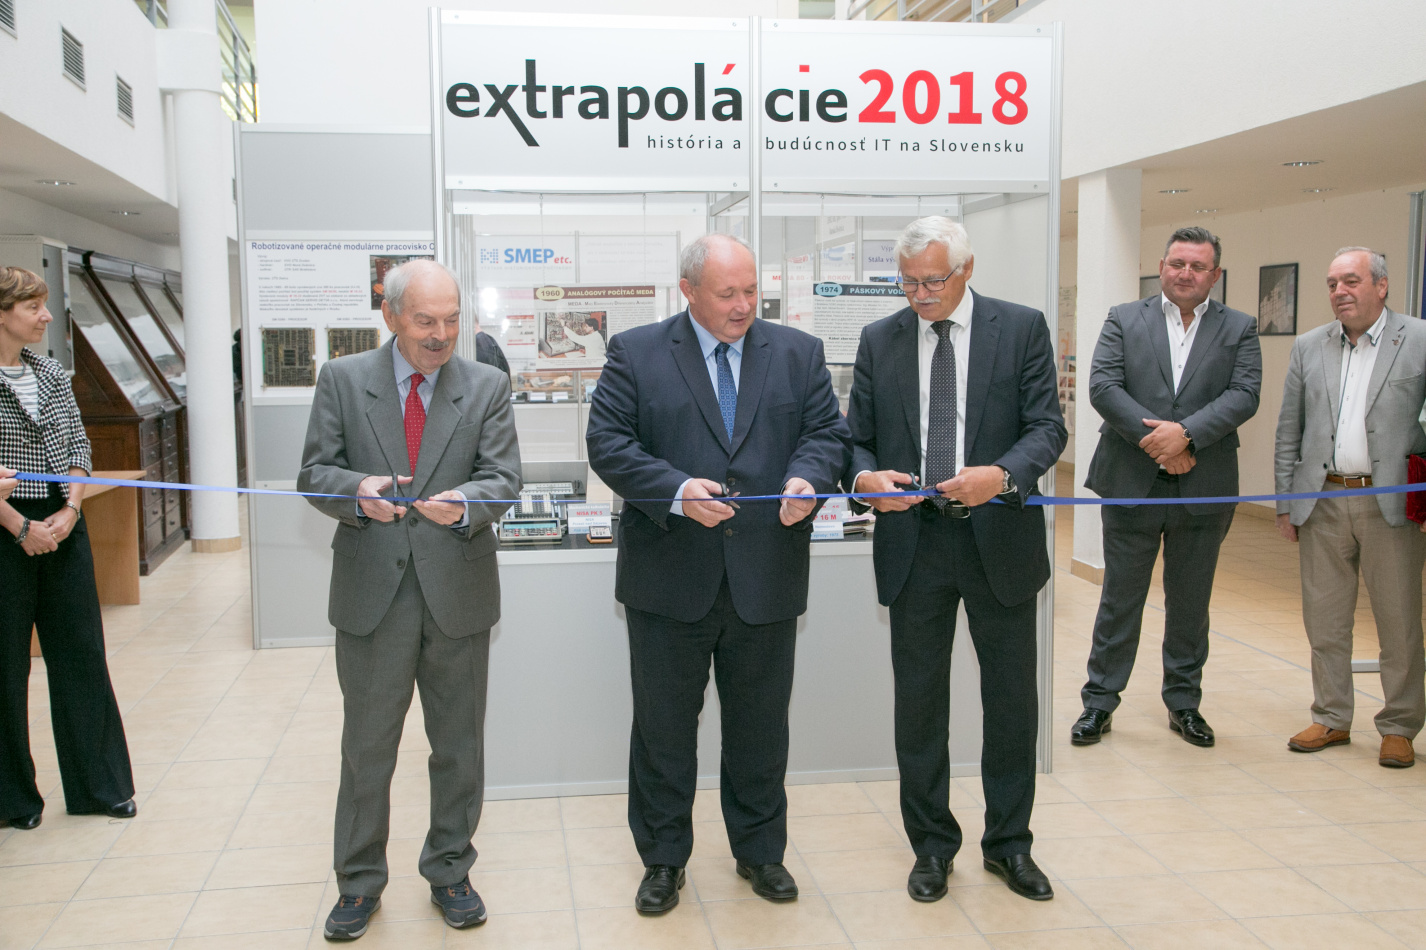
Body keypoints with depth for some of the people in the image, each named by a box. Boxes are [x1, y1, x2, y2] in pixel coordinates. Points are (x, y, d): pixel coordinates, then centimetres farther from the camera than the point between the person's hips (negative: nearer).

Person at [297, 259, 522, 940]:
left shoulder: (487, 386, 2)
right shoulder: (342, 379, 1)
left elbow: (503, 476, -4)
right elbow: (314, 472, 0)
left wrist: (465, 502, -25)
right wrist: (356, 491, -22)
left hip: (458, 590, 1)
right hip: (372, 591, 0)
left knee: (459, 744, 12)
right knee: (366, 748, 10)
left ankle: (449, 871, 31)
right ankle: (360, 883, 28)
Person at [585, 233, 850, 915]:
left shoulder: (799, 353, 7)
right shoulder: (635, 353, 0)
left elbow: (825, 432, 5)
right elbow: (608, 444, -7)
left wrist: (806, 479, -17)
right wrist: (676, 491, -21)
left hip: (766, 579, 2)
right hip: (670, 580, -1)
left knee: (760, 727, 15)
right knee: (663, 729, 10)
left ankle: (760, 851, 34)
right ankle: (663, 859, 28)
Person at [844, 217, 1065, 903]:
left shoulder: (1022, 328, 0)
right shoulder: (879, 340, 5)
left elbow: (1046, 426, -5)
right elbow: (855, 438, 6)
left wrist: (1002, 474, -25)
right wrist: (867, 477, -16)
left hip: (999, 538, -1)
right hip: (913, 542, 1)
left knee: (1012, 698, 10)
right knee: (918, 700, 9)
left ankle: (1009, 843, 29)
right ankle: (932, 845, 26)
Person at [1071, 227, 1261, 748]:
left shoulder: (1239, 328, 6)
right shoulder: (1124, 319, 4)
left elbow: (1244, 394, -7)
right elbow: (1102, 386, -7)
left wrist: (1185, 432, -21)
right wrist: (1152, 439, -17)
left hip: (1204, 490, 1)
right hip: (1132, 484, -1)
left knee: (1190, 603, 12)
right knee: (1120, 598, 7)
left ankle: (1184, 702, 27)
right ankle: (1099, 701, 18)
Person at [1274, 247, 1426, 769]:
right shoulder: (1308, 347, 9)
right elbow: (1289, 431, 10)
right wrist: (1285, 502, 7)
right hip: (1323, 504, 3)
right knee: (1324, 620, 9)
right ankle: (1331, 719, 23)